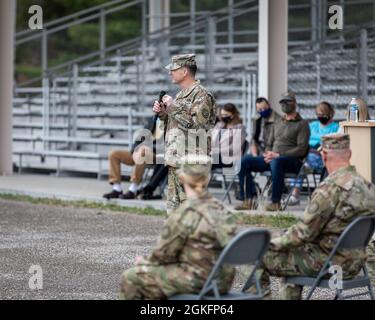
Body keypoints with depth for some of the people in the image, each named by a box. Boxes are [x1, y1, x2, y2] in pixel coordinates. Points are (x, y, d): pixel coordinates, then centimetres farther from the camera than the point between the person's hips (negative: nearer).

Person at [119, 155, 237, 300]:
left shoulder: (183, 215, -18)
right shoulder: (221, 210, 5)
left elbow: (163, 254, -9)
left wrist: (145, 262, 13)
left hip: (196, 281, -8)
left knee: (130, 278, 7)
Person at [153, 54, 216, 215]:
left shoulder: (201, 95, -10)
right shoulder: (181, 95, 19)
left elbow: (196, 124, -20)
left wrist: (173, 108, -15)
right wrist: (163, 113, 7)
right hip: (175, 159, 10)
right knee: (173, 205, 12)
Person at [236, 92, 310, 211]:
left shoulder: (302, 124, 3)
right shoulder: (277, 123, 25)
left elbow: (301, 149, -8)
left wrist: (278, 155, -16)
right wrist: (268, 154, -1)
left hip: (293, 161, -7)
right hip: (272, 159, 7)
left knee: (276, 162, -42)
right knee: (244, 161, -13)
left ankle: (276, 203, -35)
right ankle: (249, 200, -16)